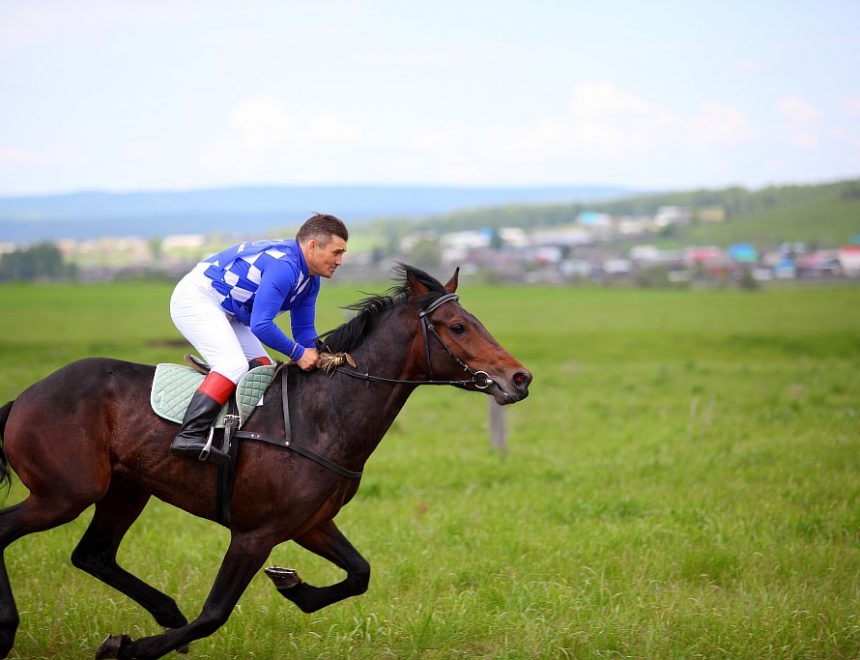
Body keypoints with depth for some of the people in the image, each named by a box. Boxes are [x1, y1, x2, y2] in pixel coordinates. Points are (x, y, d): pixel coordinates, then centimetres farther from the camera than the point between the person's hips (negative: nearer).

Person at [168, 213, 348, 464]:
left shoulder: (309, 280, 7)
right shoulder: (284, 266, -27)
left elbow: (304, 330, 15)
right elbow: (261, 325, -30)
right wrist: (298, 353, -20)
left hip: (222, 309, 11)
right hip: (195, 298, -11)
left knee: (262, 367, 6)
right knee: (234, 364, -27)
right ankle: (189, 436, -36)